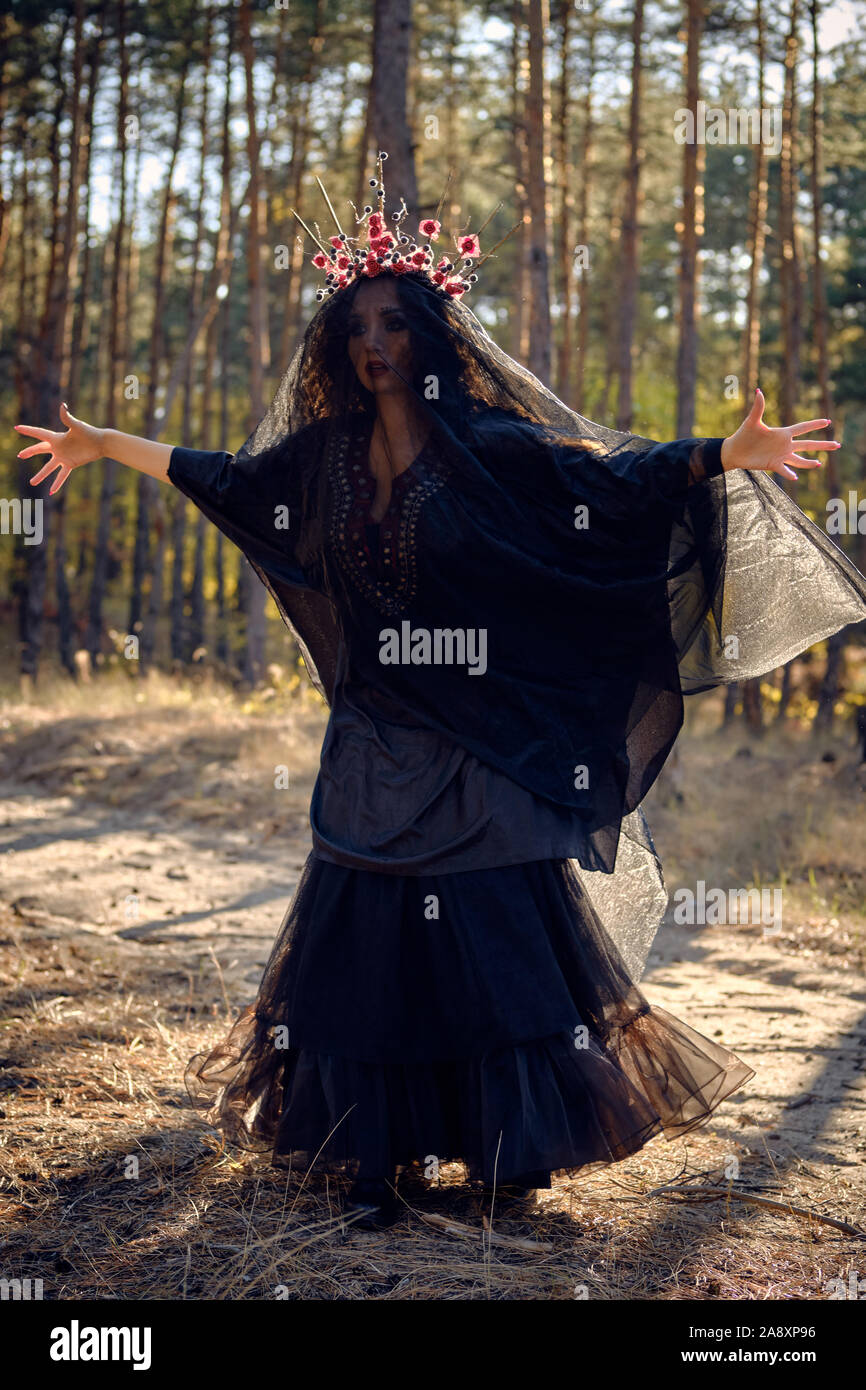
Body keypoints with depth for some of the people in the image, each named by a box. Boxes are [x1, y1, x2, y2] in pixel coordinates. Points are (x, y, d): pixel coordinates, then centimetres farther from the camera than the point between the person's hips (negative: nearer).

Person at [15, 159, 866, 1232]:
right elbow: (223, 477, 21)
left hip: (477, 754, -4)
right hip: (375, 751, 4)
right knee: (364, 941, 4)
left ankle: (511, 1153, 16)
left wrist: (725, 457, -30)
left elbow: (611, 473, -15)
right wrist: (101, 444, 28)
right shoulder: (326, 454, 6)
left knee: (497, 937, 0)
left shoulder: (491, 448, -7)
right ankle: (373, 1157, 15)